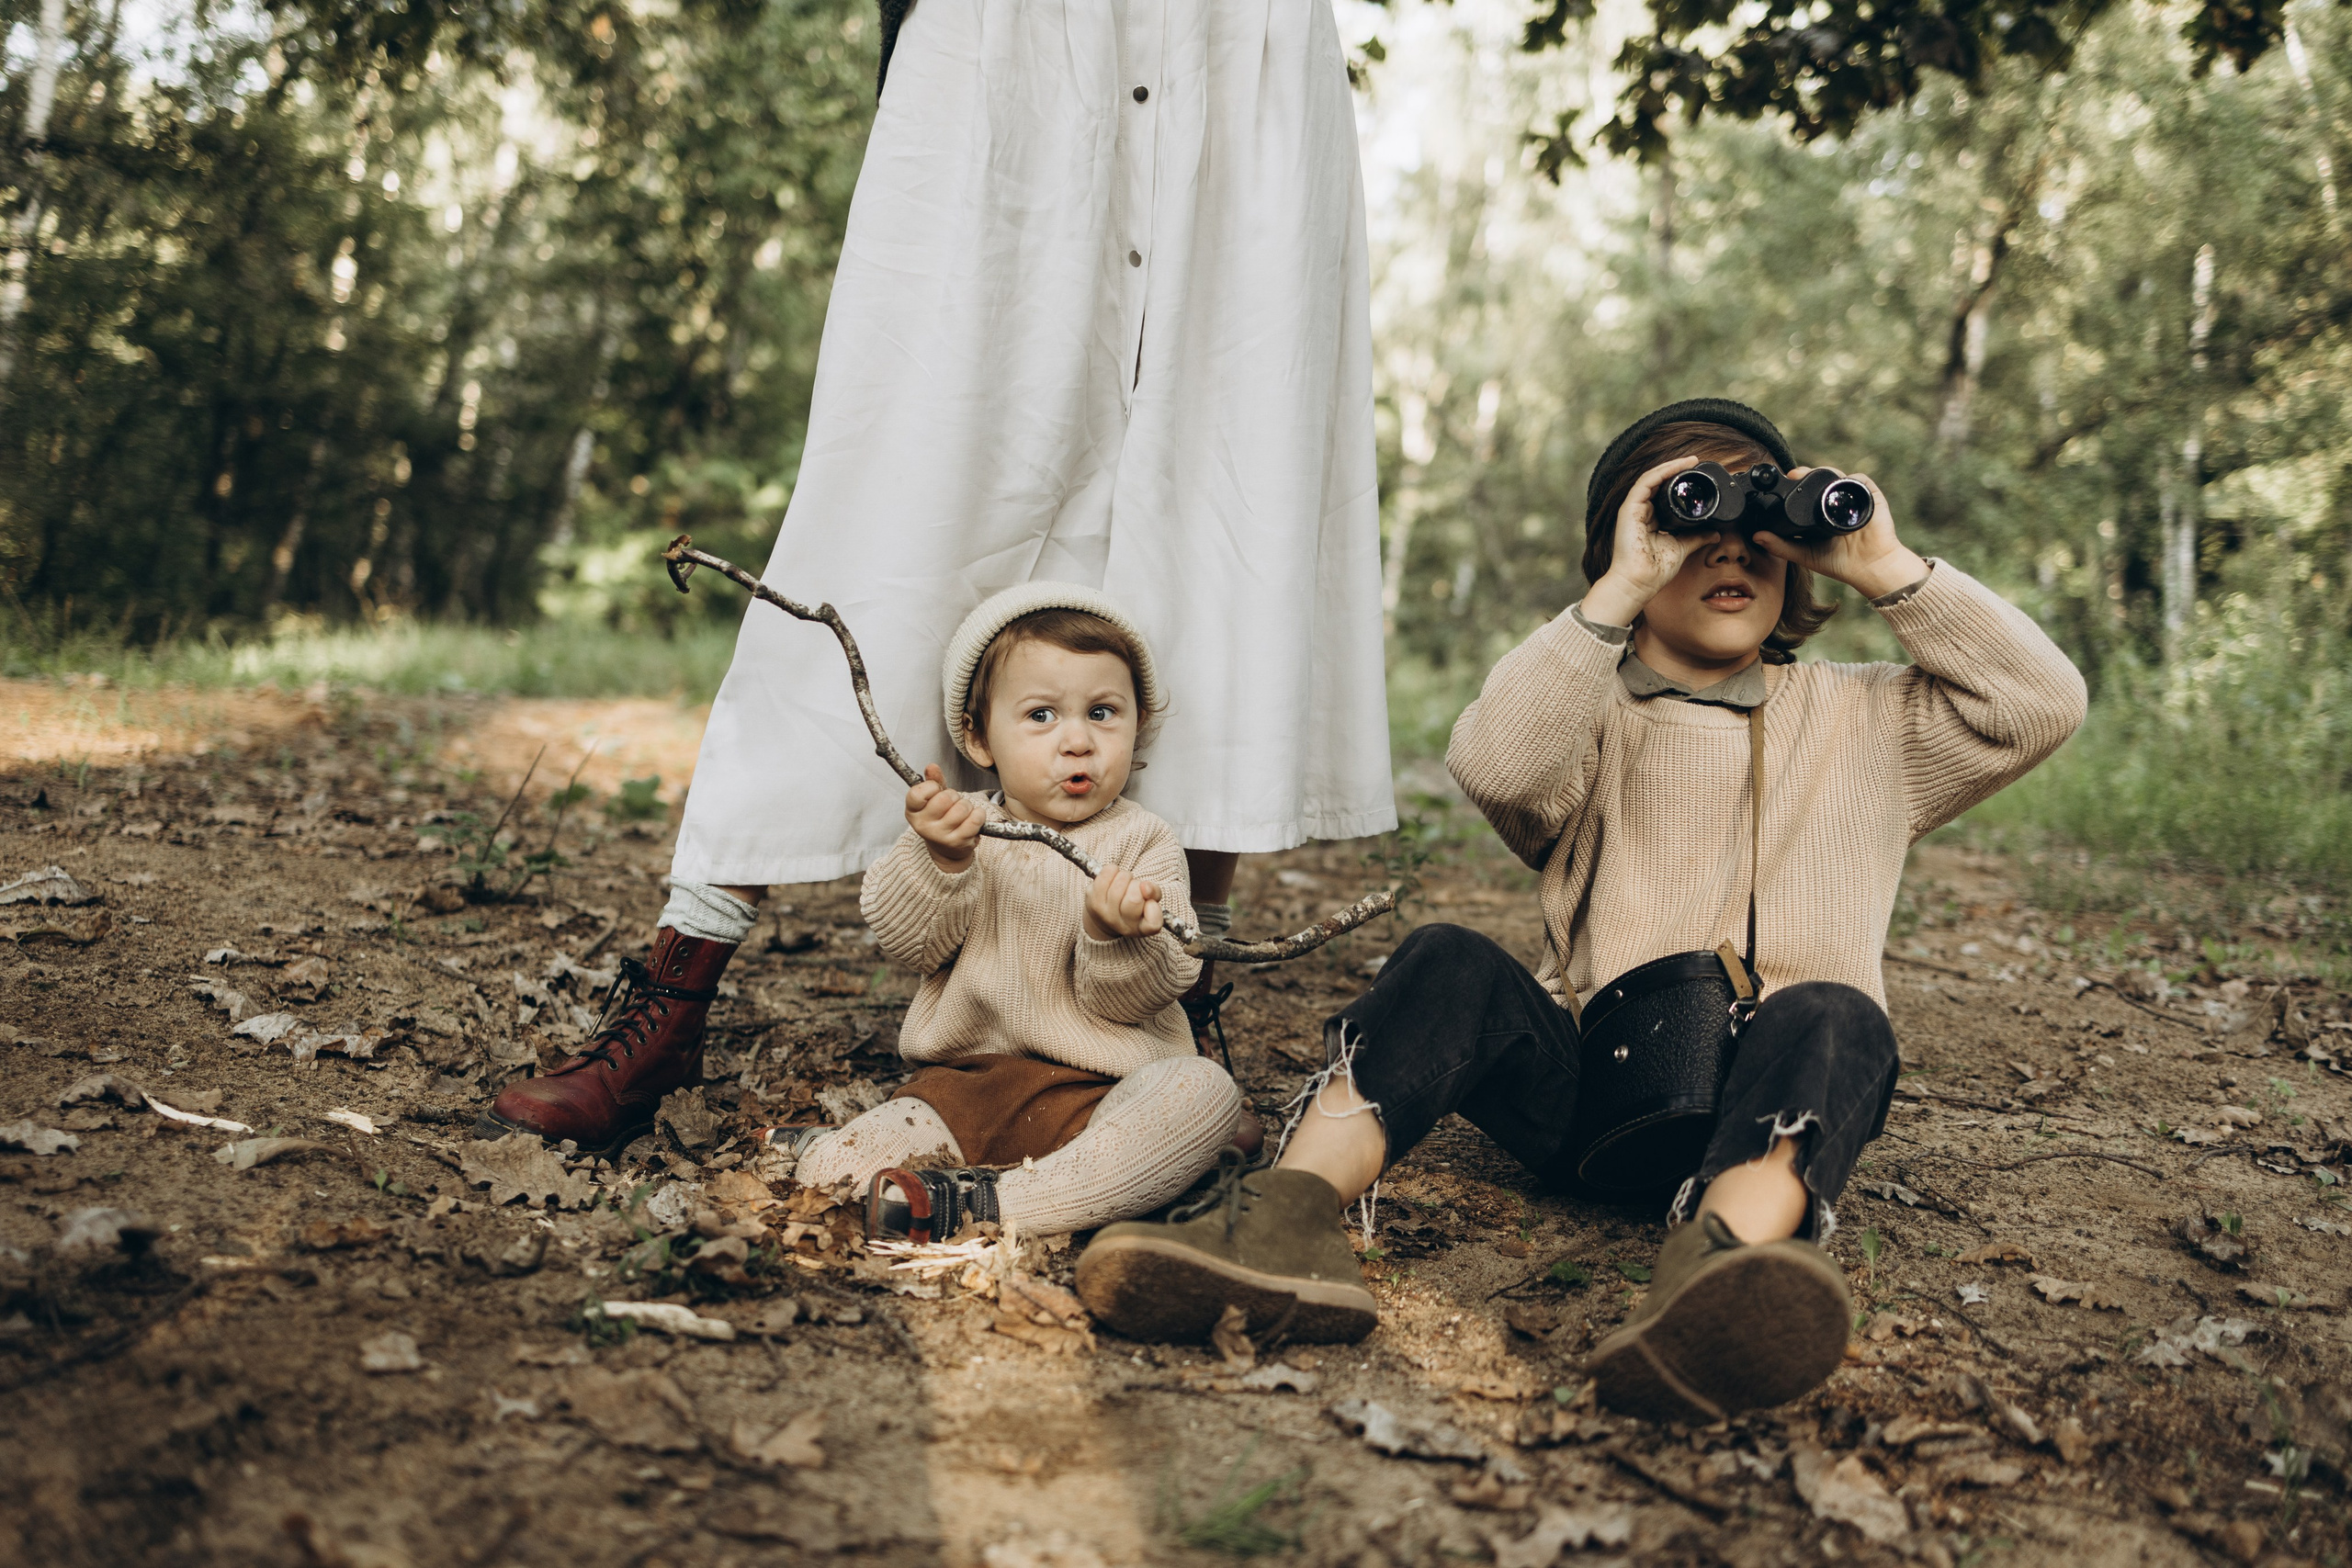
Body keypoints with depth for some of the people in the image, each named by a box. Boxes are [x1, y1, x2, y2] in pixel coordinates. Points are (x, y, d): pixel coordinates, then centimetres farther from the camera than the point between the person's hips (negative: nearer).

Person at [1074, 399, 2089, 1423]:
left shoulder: (1868, 722, 18)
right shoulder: (1599, 720, 12)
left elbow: (2044, 703, 3)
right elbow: (1494, 762, -13)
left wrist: (1886, 568, 0)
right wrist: (1620, 591, -15)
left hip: (1764, 1106, 0)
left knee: (1832, 1018, -34)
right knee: (1450, 967, -25)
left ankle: (1719, 1270, -63)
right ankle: (1289, 1222, -46)